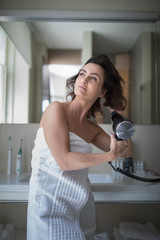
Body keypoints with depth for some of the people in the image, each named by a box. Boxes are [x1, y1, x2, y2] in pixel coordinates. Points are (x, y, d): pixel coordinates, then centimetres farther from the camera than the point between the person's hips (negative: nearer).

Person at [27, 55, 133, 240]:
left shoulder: (92, 129, 6)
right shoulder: (57, 109, -11)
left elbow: (127, 151, 9)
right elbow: (64, 161, -19)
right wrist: (110, 155, -10)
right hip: (52, 203, -6)